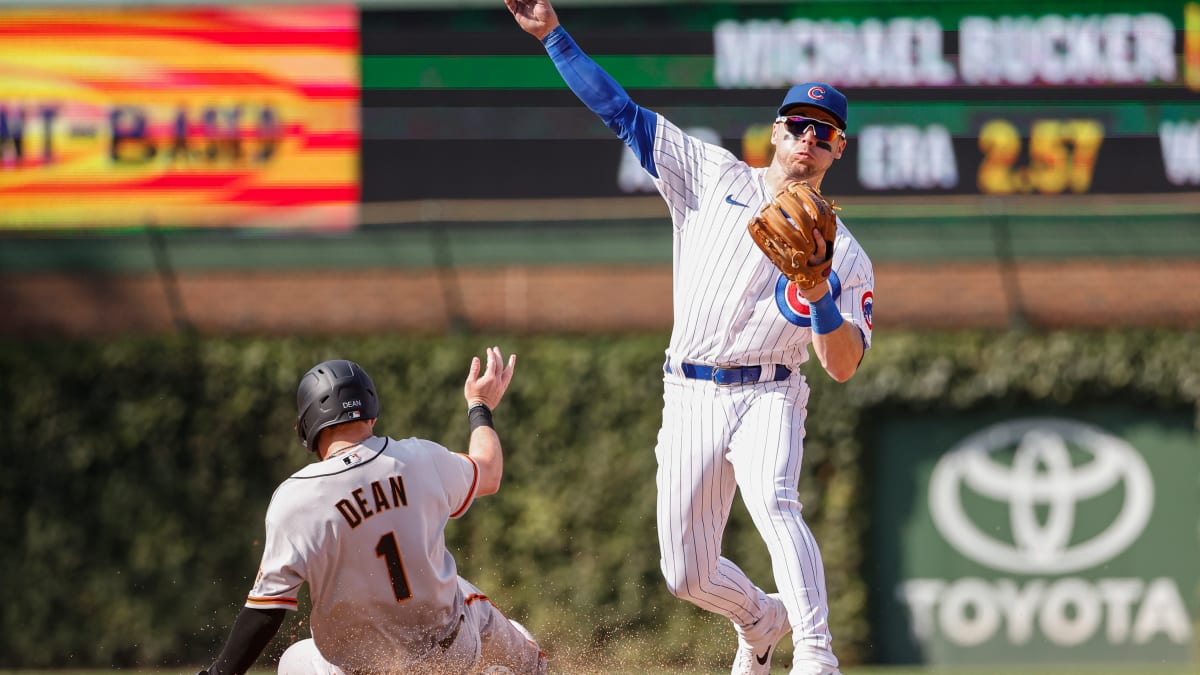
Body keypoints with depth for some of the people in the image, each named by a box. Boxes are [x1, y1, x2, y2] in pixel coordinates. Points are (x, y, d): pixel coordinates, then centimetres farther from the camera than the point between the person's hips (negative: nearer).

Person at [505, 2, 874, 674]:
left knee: (775, 502, -34)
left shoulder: (845, 254, 2)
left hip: (768, 397, -3)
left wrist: (817, 287, -24)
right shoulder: (716, 176, 8)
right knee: (688, 574, 4)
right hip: (691, 399, 3)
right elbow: (623, 112, 6)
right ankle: (761, 620, 36)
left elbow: (844, 366, -8)